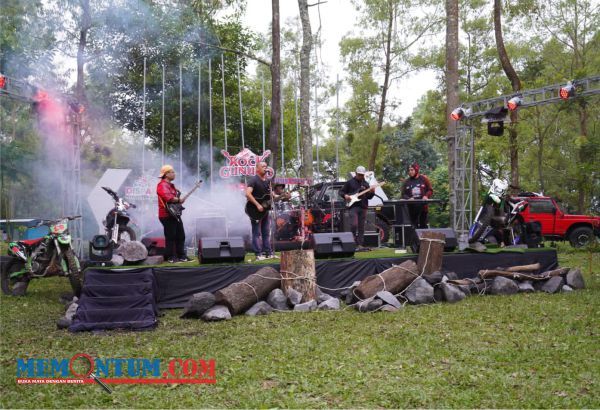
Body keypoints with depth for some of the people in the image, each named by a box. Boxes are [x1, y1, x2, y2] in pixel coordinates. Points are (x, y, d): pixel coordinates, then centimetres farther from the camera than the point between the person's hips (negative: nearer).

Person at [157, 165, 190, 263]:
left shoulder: (171, 185, 20)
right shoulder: (162, 185, -13)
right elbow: (168, 198, -28)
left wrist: (178, 200, 4)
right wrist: (179, 200, -15)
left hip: (175, 214, 10)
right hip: (167, 215, -10)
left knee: (180, 236, 12)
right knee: (171, 237, -5)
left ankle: (181, 255, 19)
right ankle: (170, 257, 3)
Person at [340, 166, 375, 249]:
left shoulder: (365, 184, 16)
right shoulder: (349, 182, 4)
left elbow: (369, 197, 15)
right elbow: (341, 192, 7)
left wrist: (372, 192, -5)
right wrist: (345, 196, -13)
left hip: (363, 208, 4)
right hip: (353, 207, -4)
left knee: (361, 227, 4)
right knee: (354, 224, -18)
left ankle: (360, 245, 8)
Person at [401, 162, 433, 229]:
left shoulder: (424, 178, 5)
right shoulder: (406, 182, 8)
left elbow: (430, 190, 6)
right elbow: (403, 195, 6)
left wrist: (426, 196, -14)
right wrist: (408, 199, -15)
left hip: (423, 207, -1)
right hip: (412, 208, 1)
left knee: (423, 225, 4)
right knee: (414, 226, 1)